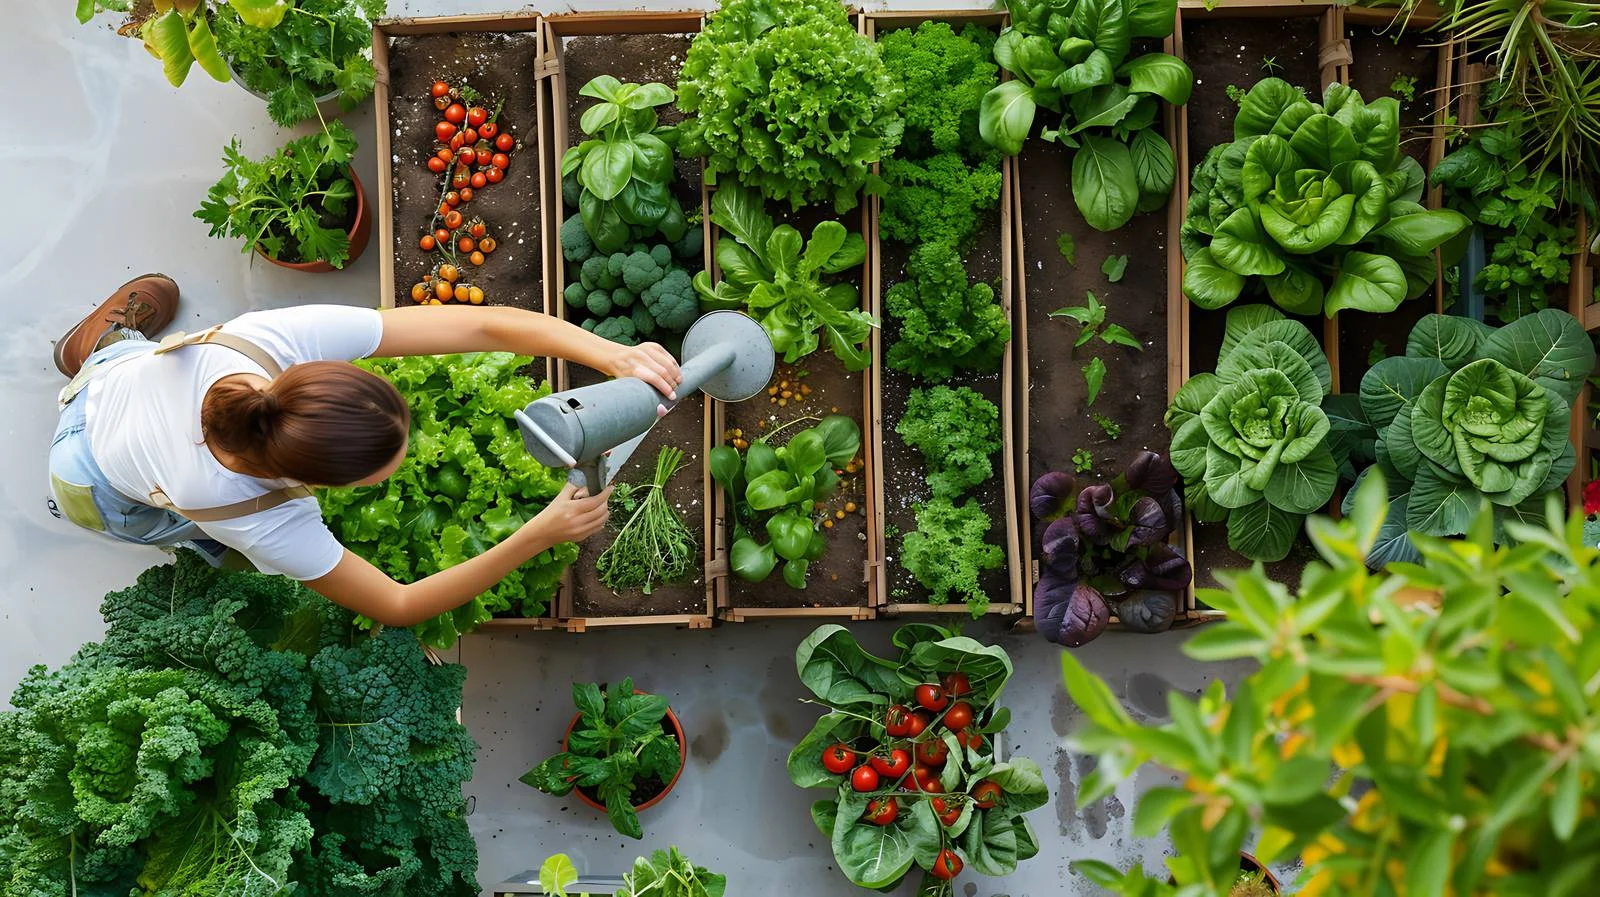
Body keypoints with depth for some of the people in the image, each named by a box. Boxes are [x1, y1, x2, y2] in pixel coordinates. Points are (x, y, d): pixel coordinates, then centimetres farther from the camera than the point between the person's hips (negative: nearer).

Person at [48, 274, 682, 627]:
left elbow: (489, 326, -41)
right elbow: (399, 607, -33)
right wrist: (540, 536, -43)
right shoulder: (262, 525, -47)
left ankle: (105, 338, 36)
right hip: (99, 488, -4)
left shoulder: (290, 336, -43)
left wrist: (613, 354, -53)